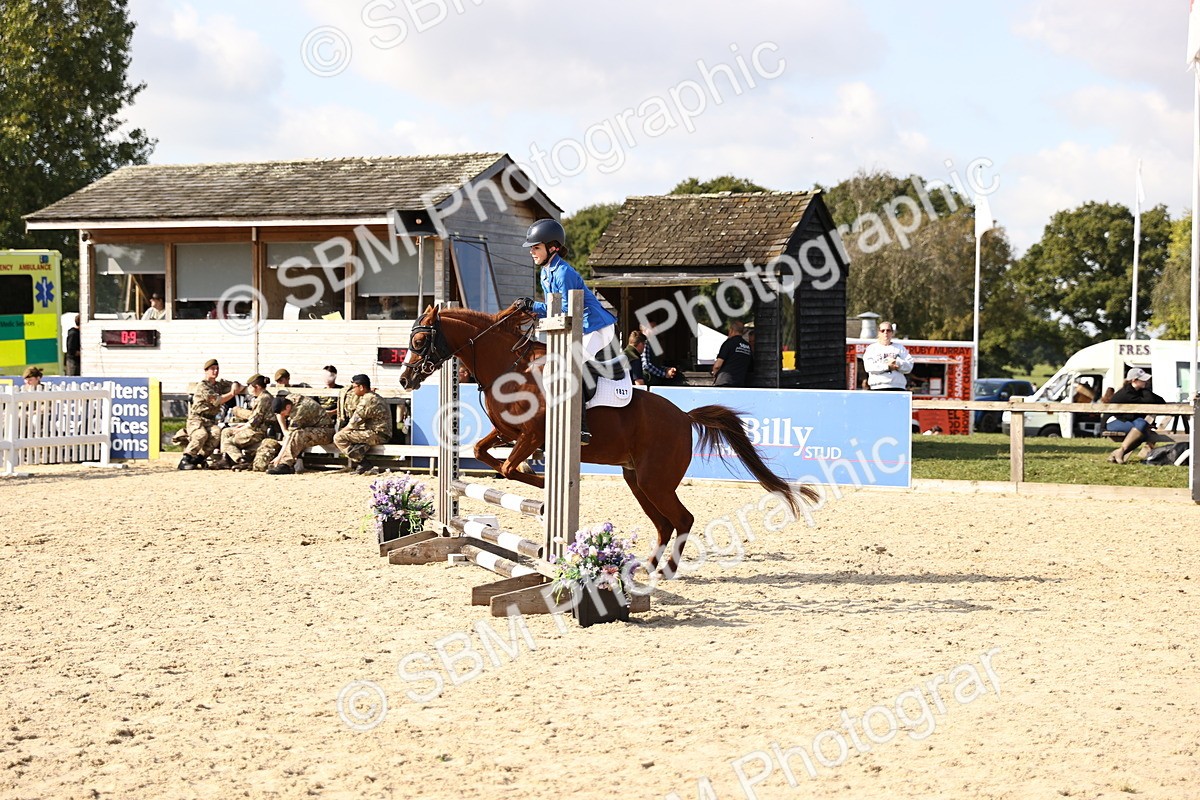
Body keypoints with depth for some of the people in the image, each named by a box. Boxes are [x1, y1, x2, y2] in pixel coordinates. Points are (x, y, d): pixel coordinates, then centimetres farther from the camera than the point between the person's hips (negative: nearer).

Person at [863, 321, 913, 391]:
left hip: (898, 387, 2)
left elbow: (909, 367, 6)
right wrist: (887, 366, -9)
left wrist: (897, 362, -10)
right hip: (878, 387, -2)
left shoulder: (900, 348, 18)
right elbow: (869, 367, -5)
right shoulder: (871, 348, 12)